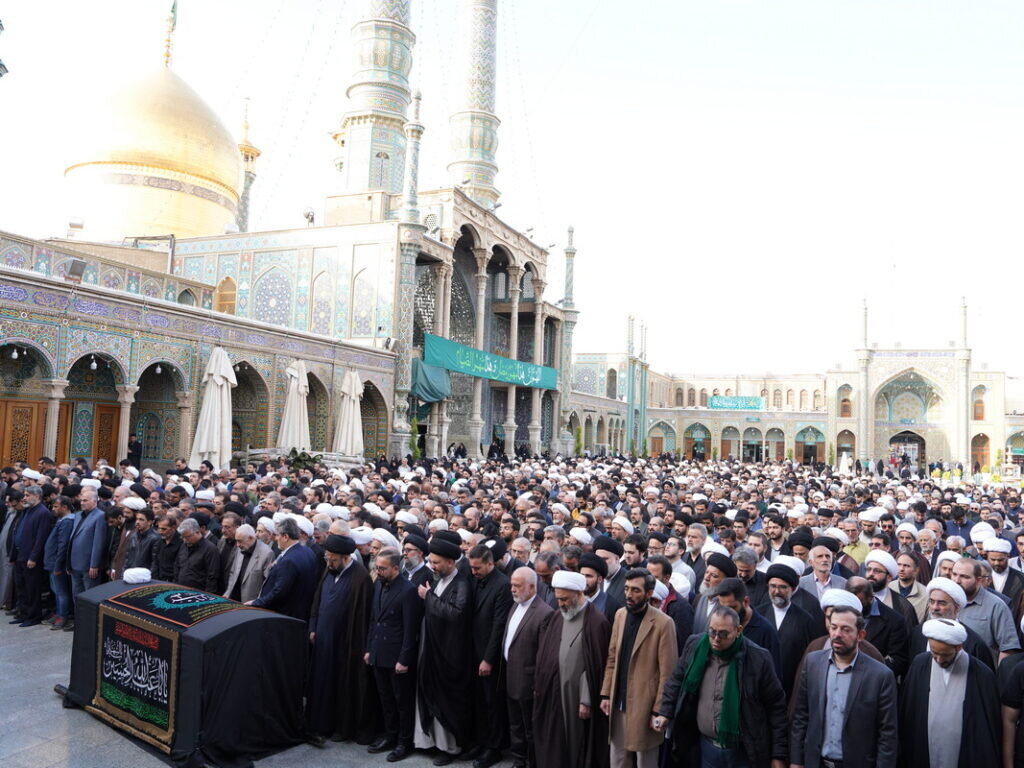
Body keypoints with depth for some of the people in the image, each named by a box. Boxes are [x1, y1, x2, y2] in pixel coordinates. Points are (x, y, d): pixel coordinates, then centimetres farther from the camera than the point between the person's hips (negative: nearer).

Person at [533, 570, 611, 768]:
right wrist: (538, 686, 8)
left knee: (578, 748, 7)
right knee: (553, 747, 13)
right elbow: (544, 656, 11)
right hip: (553, 694, 6)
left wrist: (587, 701, -14)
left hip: (578, 697, -6)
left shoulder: (596, 621, -14)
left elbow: (594, 666, -14)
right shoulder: (556, 618, 7)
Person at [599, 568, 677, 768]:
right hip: (618, 703, 5)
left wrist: (659, 710, -12)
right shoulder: (620, 615, 3)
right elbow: (612, 658, 7)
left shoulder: (663, 623, -15)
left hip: (644, 704, -5)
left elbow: (667, 673, -13)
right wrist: (606, 694, 4)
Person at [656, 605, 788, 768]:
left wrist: (779, 754, -4)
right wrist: (665, 712, -1)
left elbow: (776, 705, -7)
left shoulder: (758, 658, -16)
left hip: (742, 752, -3)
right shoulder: (695, 646, -7)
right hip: (705, 746, 3)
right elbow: (676, 681, 9)